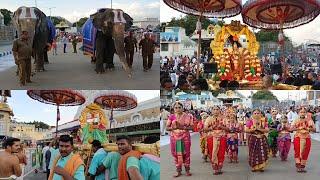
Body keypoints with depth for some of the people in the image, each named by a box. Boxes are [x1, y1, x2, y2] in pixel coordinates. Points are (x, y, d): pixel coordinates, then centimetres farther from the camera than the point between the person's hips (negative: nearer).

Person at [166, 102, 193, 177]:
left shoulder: (187, 116, 0)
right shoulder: (171, 117, 2)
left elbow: (191, 127, -3)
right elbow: (167, 128, 1)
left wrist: (183, 127, -17)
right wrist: (174, 127, -17)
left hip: (185, 137, -1)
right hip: (175, 137, 1)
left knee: (186, 153, 1)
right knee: (176, 154, 2)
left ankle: (187, 170, 11)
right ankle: (178, 171, 10)